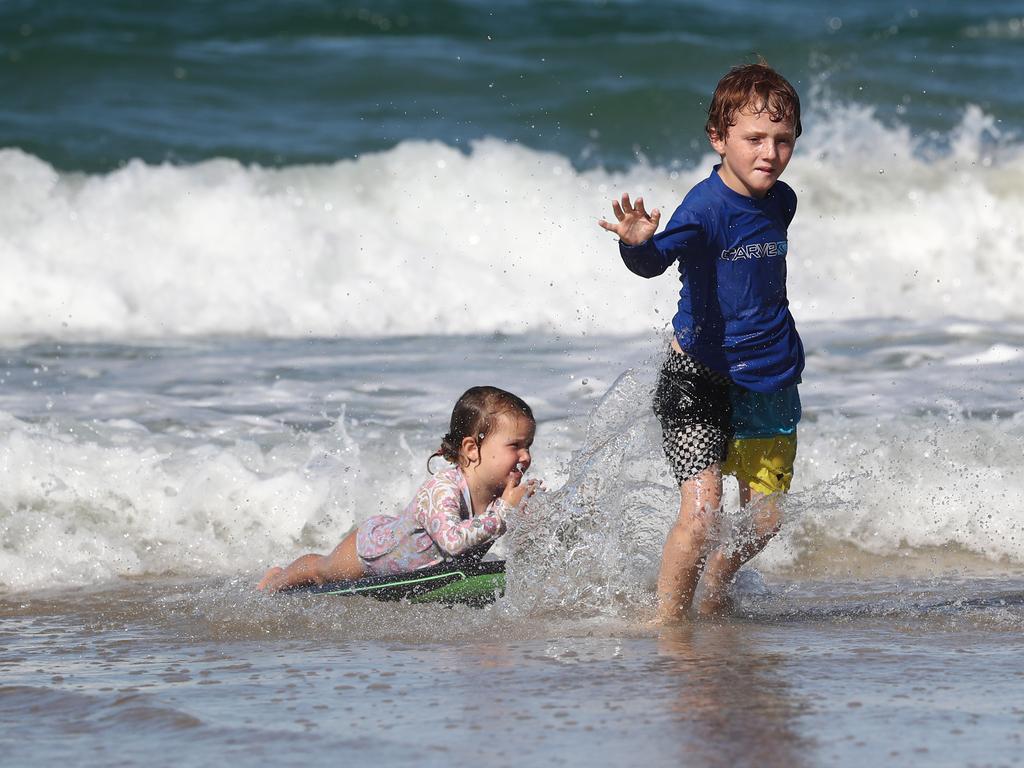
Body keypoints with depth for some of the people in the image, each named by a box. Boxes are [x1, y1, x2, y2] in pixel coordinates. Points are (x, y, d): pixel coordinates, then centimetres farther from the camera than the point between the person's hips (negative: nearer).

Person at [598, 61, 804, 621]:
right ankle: (667, 623, 1)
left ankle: (713, 592, 36)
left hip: (769, 381, 6)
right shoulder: (706, 206, -18)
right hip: (699, 379, -6)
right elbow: (657, 260, -37)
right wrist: (638, 244, -59)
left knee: (764, 519, 9)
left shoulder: (780, 202, 3)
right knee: (702, 511, -16)